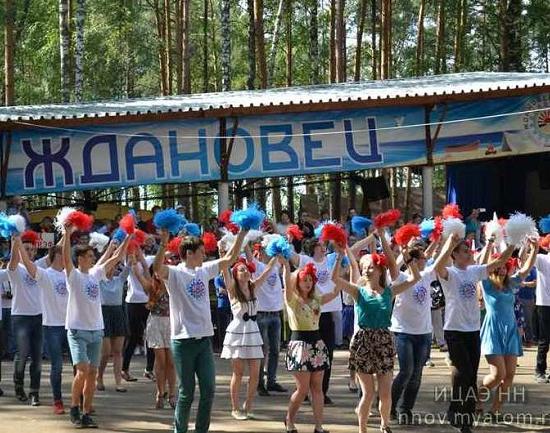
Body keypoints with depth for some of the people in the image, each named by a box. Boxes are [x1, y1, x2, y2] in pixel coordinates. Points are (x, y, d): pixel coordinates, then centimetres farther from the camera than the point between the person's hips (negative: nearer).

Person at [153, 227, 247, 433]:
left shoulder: (204, 270, 11)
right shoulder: (175, 273, -8)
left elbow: (229, 259, 17)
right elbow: (157, 268, -29)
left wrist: (241, 235, 10)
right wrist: (163, 244, -43)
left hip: (204, 339, 6)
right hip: (183, 340, -6)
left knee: (208, 389, 3)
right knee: (186, 392, 1)